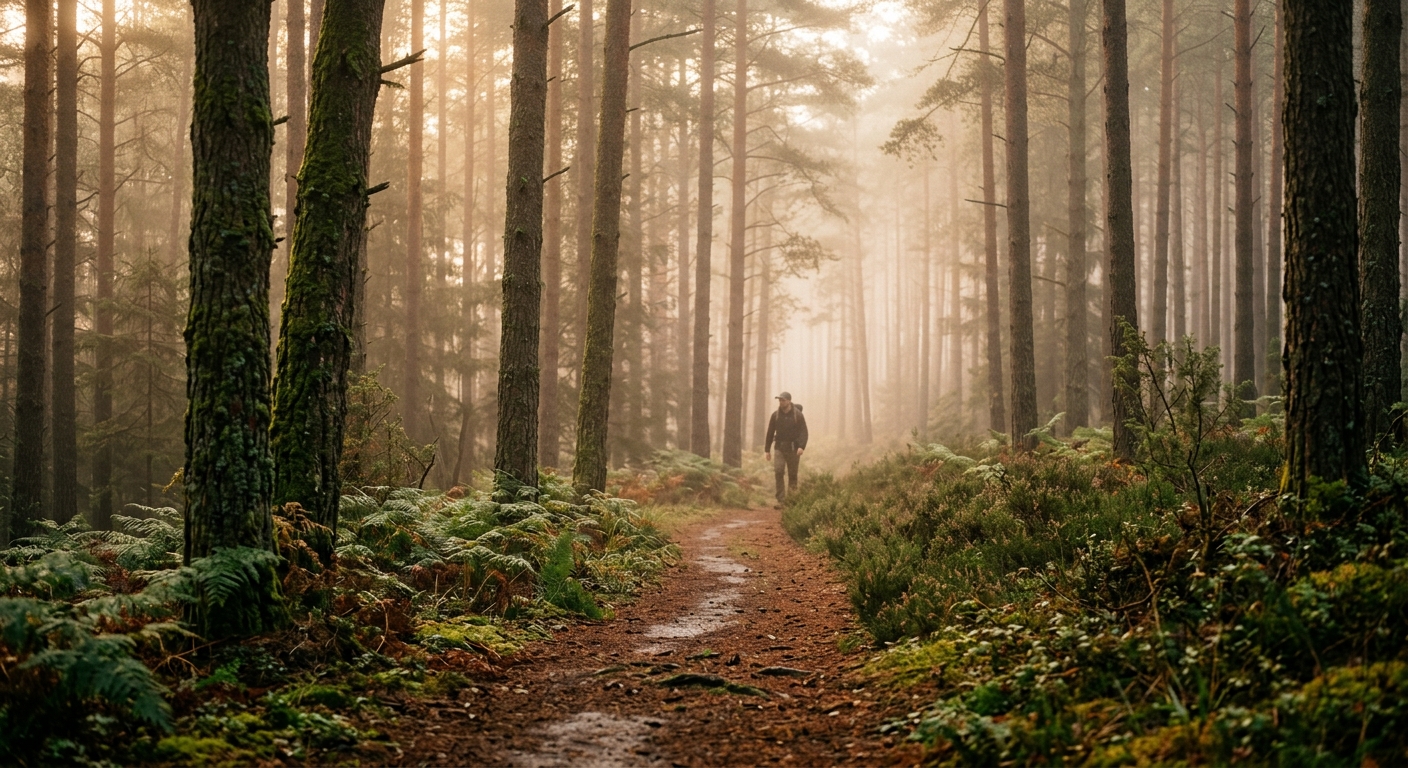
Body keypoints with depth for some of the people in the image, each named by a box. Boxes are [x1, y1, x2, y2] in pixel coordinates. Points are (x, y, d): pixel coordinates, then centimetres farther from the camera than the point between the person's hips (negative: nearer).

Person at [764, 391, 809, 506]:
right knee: (778, 472, -13)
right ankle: (780, 500, -13)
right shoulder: (775, 415, 5)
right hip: (780, 448, 2)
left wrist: (801, 446, -22)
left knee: (792, 475, 3)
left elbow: (804, 432, -7)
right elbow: (770, 433, 10)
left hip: (793, 449, -2)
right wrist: (767, 450, 9)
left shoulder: (798, 415, -4)